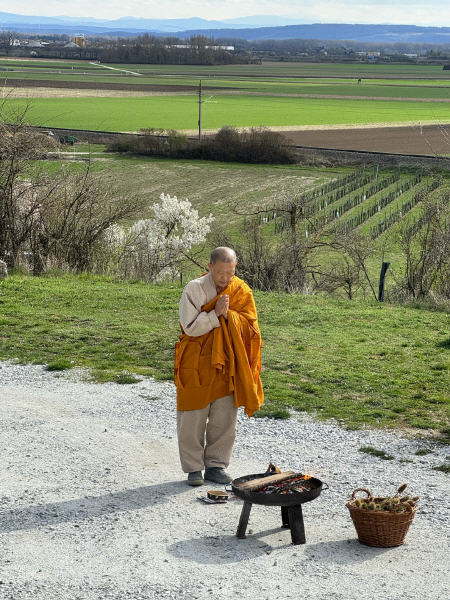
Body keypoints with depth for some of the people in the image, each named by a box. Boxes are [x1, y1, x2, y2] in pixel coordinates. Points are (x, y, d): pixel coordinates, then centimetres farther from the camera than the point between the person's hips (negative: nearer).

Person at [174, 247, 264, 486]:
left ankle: (216, 465, 18)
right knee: (193, 417, 1)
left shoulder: (241, 291, 2)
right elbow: (190, 326, -14)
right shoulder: (194, 289, -8)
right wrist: (215, 314, -21)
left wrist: (228, 315, -19)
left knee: (225, 417, 6)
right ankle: (193, 468, 12)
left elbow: (249, 324, -3)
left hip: (226, 364, 3)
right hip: (196, 365, -3)